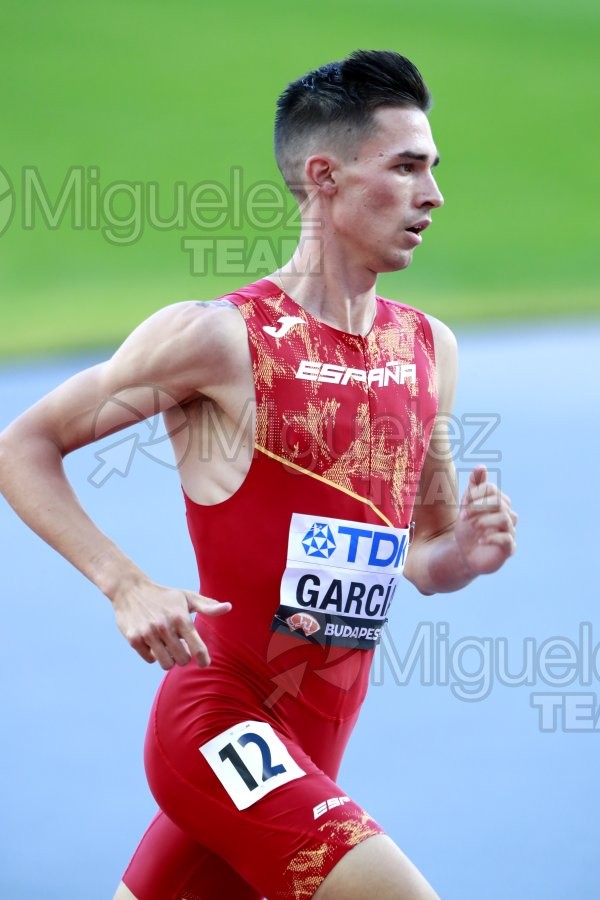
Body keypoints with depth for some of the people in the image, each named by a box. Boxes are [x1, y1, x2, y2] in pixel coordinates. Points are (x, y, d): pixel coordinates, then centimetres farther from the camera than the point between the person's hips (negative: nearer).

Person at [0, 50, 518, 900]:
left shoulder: (430, 351, 10)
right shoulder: (222, 337, -10)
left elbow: (418, 553, 21)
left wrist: (459, 554, -3)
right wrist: (128, 588, -17)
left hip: (313, 748, 7)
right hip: (223, 724, -7)